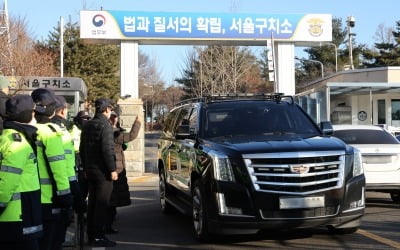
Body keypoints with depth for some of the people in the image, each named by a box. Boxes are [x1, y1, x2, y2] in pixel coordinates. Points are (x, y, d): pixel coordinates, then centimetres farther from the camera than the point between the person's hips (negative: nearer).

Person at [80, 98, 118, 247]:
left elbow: (82, 149, 18)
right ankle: (97, 237, -4)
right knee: (101, 204, -5)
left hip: (90, 170, 8)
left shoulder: (87, 125, 13)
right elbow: (108, 150, -20)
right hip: (102, 171, -8)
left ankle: (91, 235, 19)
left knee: (92, 203, 13)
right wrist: (112, 169, -16)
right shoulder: (105, 125, -13)